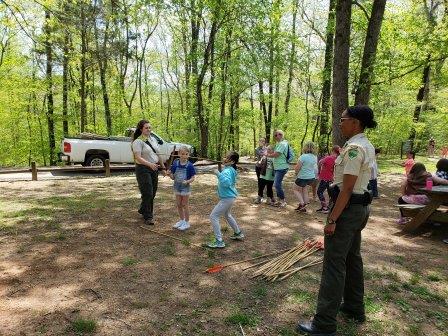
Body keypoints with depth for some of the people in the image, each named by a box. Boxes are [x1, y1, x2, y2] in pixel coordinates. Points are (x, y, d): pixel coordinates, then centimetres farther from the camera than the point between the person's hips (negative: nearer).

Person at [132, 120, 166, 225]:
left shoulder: (153, 139, 11)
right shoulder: (138, 142, -12)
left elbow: (158, 155, 17)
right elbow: (138, 158, -22)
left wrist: (163, 168, 16)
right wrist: (150, 164, -35)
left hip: (154, 169, 7)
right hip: (143, 169, -7)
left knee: (152, 193, 13)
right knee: (147, 193, -6)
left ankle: (143, 210, 35)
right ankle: (148, 217, 7)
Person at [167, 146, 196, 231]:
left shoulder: (189, 165, -15)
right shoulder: (175, 163, -4)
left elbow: (193, 178, -11)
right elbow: (173, 177, 1)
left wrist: (187, 181, -28)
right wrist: (169, 174, -19)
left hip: (185, 188, -4)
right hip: (177, 187, 5)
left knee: (184, 205, 5)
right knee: (178, 205, 15)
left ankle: (187, 222, 21)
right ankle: (182, 220, 34)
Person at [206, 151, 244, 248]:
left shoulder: (227, 171, -22)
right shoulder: (231, 169, 8)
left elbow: (227, 183, -38)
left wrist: (219, 174, -36)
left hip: (227, 198, -11)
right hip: (230, 197, 11)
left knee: (213, 216, -7)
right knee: (227, 215, 30)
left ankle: (219, 242, -4)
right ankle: (238, 234, 44)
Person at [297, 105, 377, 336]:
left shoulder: (354, 148, -20)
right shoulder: (366, 146, 11)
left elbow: (347, 188, -23)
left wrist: (332, 220, -21)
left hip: (347, 208, -11)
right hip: (360, 207, 11)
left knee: (334, 264, -5)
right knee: (353, 258, 20)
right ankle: (354, 308, 35)